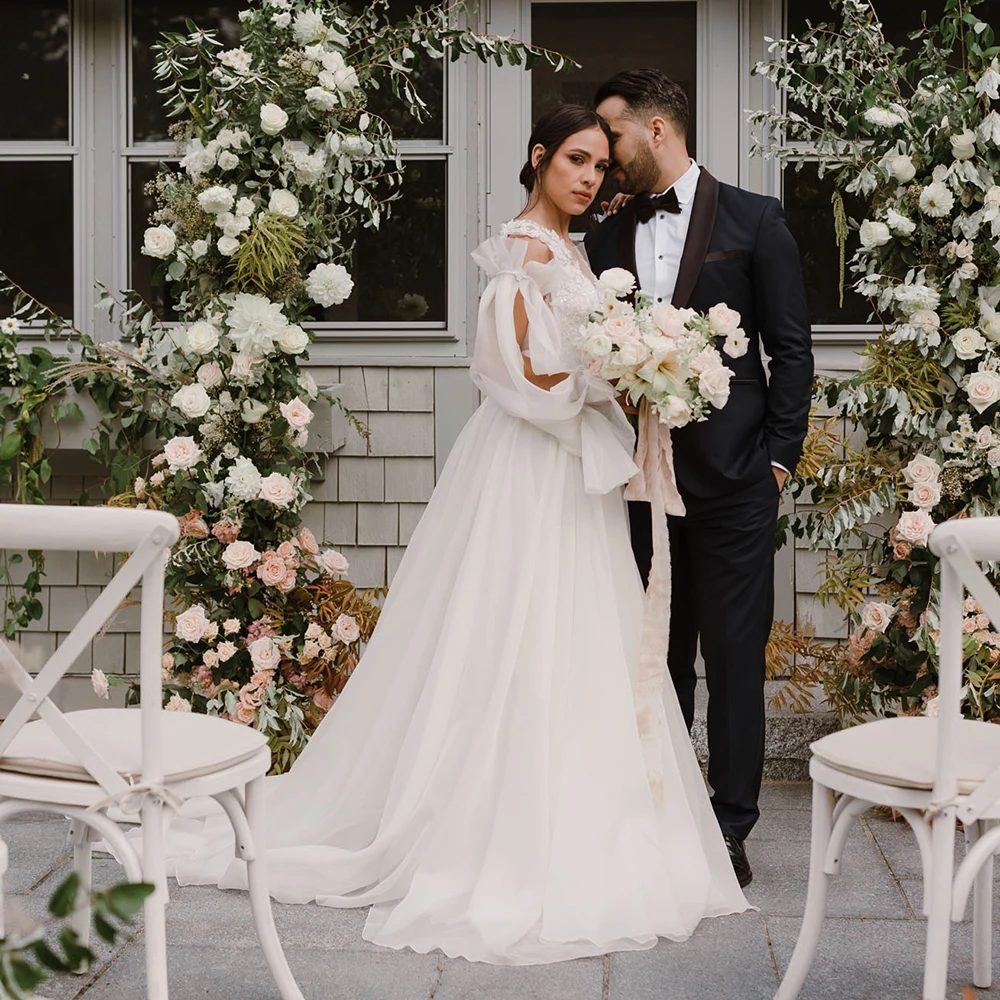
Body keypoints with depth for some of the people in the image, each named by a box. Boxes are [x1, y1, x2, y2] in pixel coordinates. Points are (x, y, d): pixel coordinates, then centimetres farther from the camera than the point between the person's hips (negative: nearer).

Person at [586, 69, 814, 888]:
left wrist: (779, 458, -5)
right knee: (654, 657, 10)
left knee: (734, 655, 1)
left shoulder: (753, 221, 1)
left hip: (732, 479, -4)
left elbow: (791, 349, 0)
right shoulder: (607, 241, 12)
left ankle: (730, 828, 11)